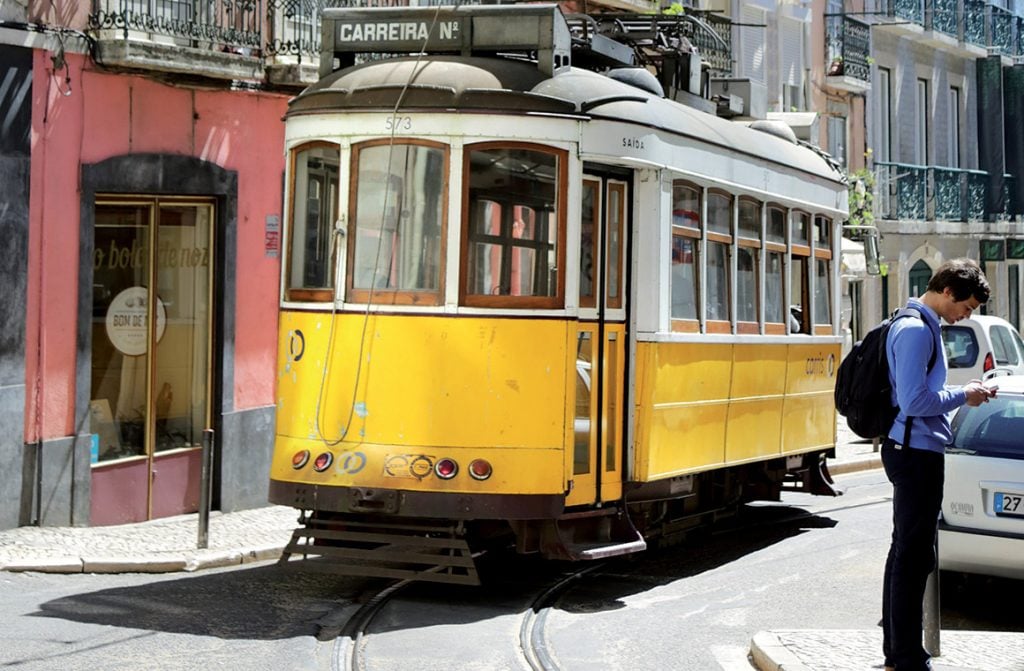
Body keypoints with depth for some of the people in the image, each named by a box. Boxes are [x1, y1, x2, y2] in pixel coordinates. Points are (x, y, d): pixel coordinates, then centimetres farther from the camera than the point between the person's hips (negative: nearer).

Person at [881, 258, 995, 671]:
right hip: (917, 453, -11)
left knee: (905, 551, 16)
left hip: (912, 453, 11)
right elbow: (914, 401, -23)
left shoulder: (923, 327, 15)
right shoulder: (917, 331, -18)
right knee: (914, 557, -6)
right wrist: (963, 396, -11)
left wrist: (963, 394, 10)